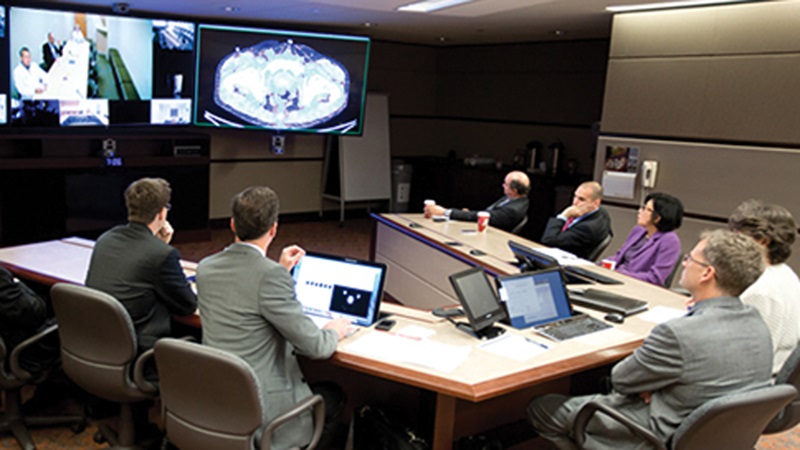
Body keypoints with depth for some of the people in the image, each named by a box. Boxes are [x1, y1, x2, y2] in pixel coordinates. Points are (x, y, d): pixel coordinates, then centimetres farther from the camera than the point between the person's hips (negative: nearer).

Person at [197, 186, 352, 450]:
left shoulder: (205, 268, -1)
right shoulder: (271, 275, -24)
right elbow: (315, 347, -19)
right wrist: (334, 331, 2)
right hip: (256, 408, -7)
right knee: (334, 396, 19)